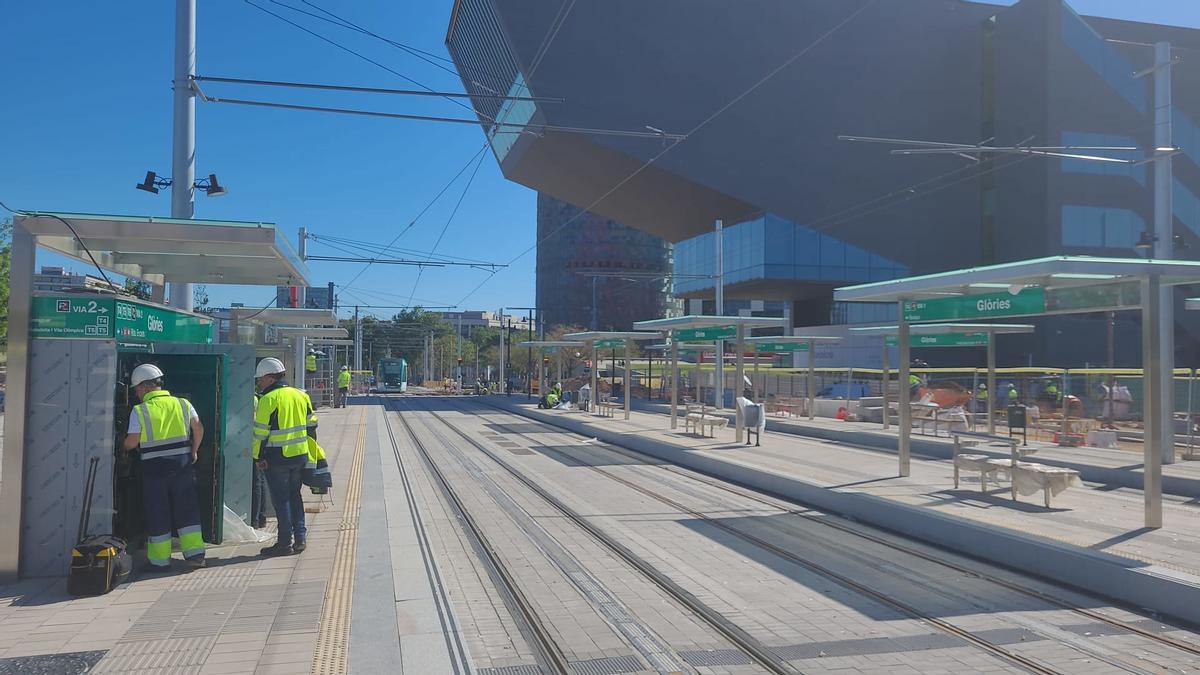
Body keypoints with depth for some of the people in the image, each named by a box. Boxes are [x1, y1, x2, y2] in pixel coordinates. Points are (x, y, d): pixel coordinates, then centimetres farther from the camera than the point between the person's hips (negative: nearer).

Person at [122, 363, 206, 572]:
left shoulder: (140, 411, -6)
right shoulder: (183, 404, 2)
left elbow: (131, 443, -8)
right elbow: (198, 428, -2)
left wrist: (123, 446, 14)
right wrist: (194, 451, 10)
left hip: (154, 467, -3)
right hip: (182, 463, 3)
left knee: (157, 512, 7)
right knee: (187, 508, 10)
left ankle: (160, 560, 13)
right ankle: (195, 553, 7)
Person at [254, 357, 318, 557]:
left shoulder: (269, 400, -11)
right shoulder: (301, 395, 10)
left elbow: (261, 431, -12)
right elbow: (311, 426, 14)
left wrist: (258, 457, -4)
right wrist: (311, 451, 21)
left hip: (277, 457, -6)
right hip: (300, 455, 6)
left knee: (281, 499, 2)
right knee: (294, 496, 17)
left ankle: (285, 542, 6)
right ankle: (300, 538, 16)